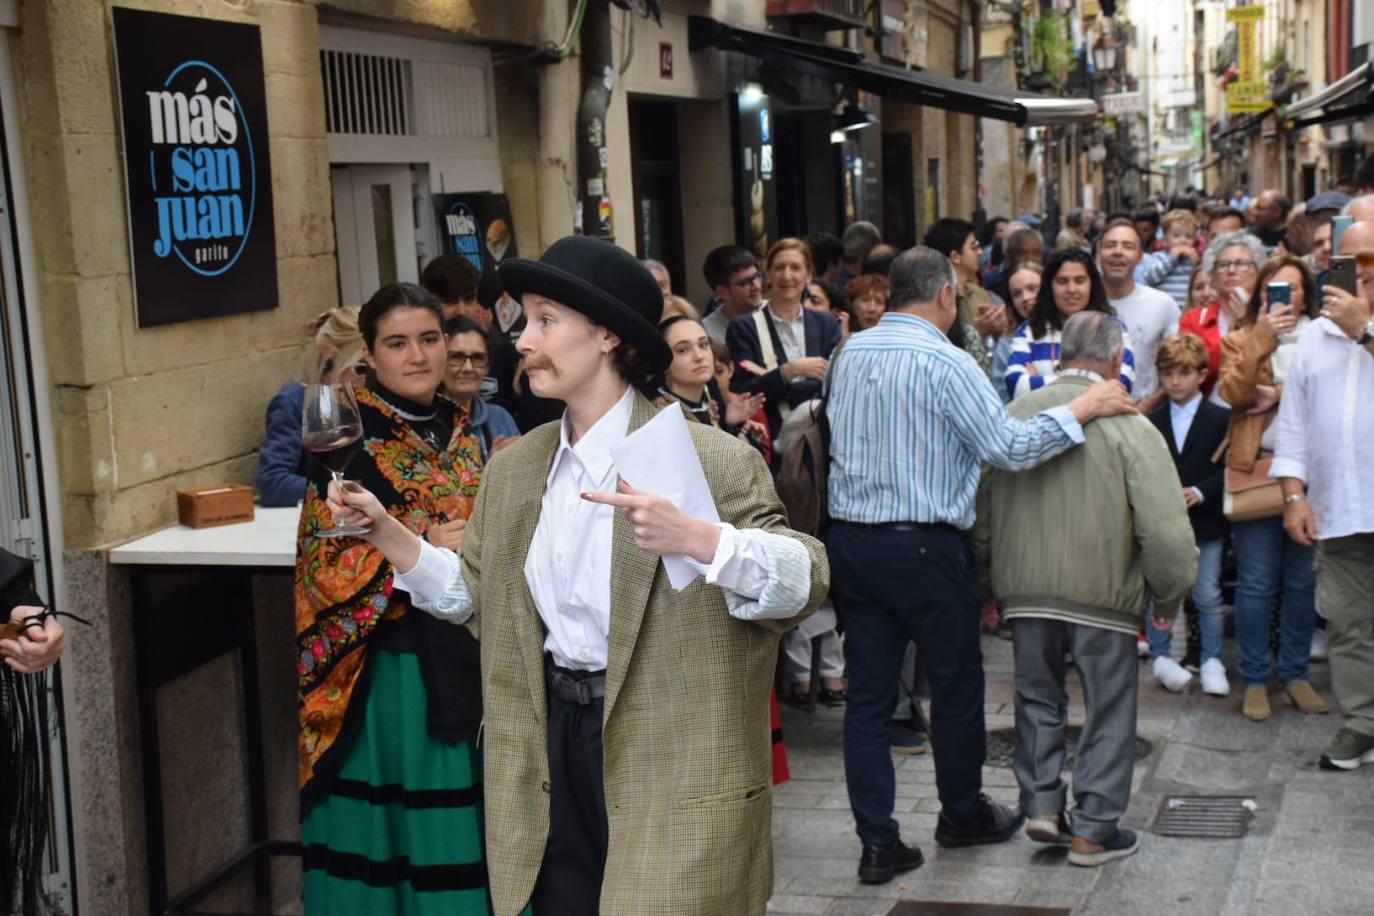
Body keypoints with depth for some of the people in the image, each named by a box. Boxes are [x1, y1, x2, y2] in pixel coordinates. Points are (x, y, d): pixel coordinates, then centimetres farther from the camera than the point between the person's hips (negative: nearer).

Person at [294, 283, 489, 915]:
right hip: (392, 666, -5)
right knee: (395, 824, 2)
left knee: (469, 823, 11)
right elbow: (323, 564, -13)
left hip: (470, 659, 5)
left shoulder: (464, 432, 9)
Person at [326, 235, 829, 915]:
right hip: (554, 742, 6)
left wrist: (694, 539, -33)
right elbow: (479, 599, 15)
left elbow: (807, 578, -17)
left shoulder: (707, 458, -12)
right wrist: (387, 533, 3)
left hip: (670, 758, -5)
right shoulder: (513, 470, 7)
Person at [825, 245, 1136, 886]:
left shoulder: (850, 353, 5)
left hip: (850, 540, 6)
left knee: (868, 694, 8)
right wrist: (1082, 409, -8)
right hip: (924, 546, -6)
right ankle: (962, 815, 31)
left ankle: (877, 842, 10)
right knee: (956, 685, 14)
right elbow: (1011, 448, -18)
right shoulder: (945, 362, -13)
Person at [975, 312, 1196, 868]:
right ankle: (1093, 831, 15)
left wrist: (988, 583, 21)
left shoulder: (1014, 415, 2)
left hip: (1026, 591, 4)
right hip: (1102, 593, -3)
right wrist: (1169, 599, 1)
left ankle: (1041, 805, 20)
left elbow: (980, 513, 9)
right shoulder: (1129, 427, -10)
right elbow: (1166, 530, -14)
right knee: (1108, 708, 10)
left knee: (1038, 698, 20)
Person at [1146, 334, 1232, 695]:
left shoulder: (1220, 419, -1)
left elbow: (1229, 469, -3)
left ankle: (1211, 661, 16)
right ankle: (1161, 656, 20)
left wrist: (1200, 492, -17)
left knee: (1207, 595, 2)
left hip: (1205, 522, -2)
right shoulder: (1151, 422, 6)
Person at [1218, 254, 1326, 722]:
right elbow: (1233, 393, -8)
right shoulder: (1239, 340, 10)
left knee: (1303, 581, 8)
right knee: (1257, 583, -1)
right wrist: (1261, 338, -15)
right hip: (1256, 469, -1)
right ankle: (1254, 680, 9)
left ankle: (1295, 675, 20)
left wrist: (1280, 395, -14)